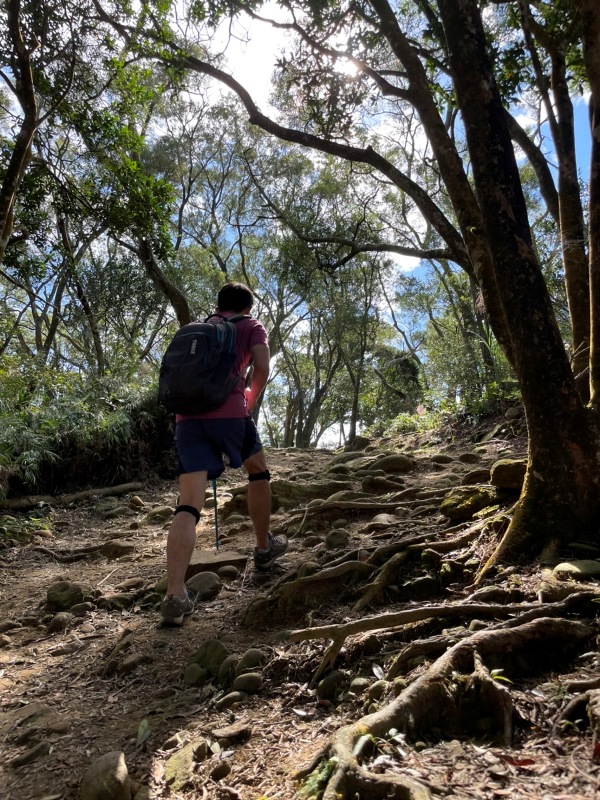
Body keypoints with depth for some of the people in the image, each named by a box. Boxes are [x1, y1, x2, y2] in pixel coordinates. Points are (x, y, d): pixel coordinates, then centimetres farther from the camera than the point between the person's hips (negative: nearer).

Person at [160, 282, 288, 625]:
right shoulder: (252, 326, 15)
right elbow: (262, 369, 0)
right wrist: (250, 399, 18)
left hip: (186, 415, 4)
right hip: (228, 411, -3)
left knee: (188, 504, -5)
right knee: (258, 470, 24)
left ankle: (175, 594, -15)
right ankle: (264, 547, 34)